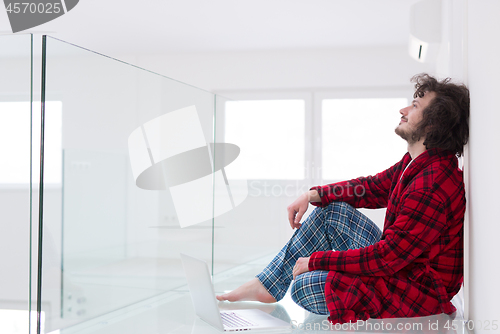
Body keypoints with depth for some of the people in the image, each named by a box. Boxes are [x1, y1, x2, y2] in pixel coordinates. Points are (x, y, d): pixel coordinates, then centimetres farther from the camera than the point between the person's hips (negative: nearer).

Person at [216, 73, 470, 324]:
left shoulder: (433, 185, -31)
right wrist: (314, 195, 2)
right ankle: (266, 285, 10)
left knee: (303, 286, -15)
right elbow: (373, 187, 16)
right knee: (333, 210, 5)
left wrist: (316, 260, -19)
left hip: (417, 292, -9)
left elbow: (389, 257, -29)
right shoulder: (416, 162, 2)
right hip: (398, 261, 9)